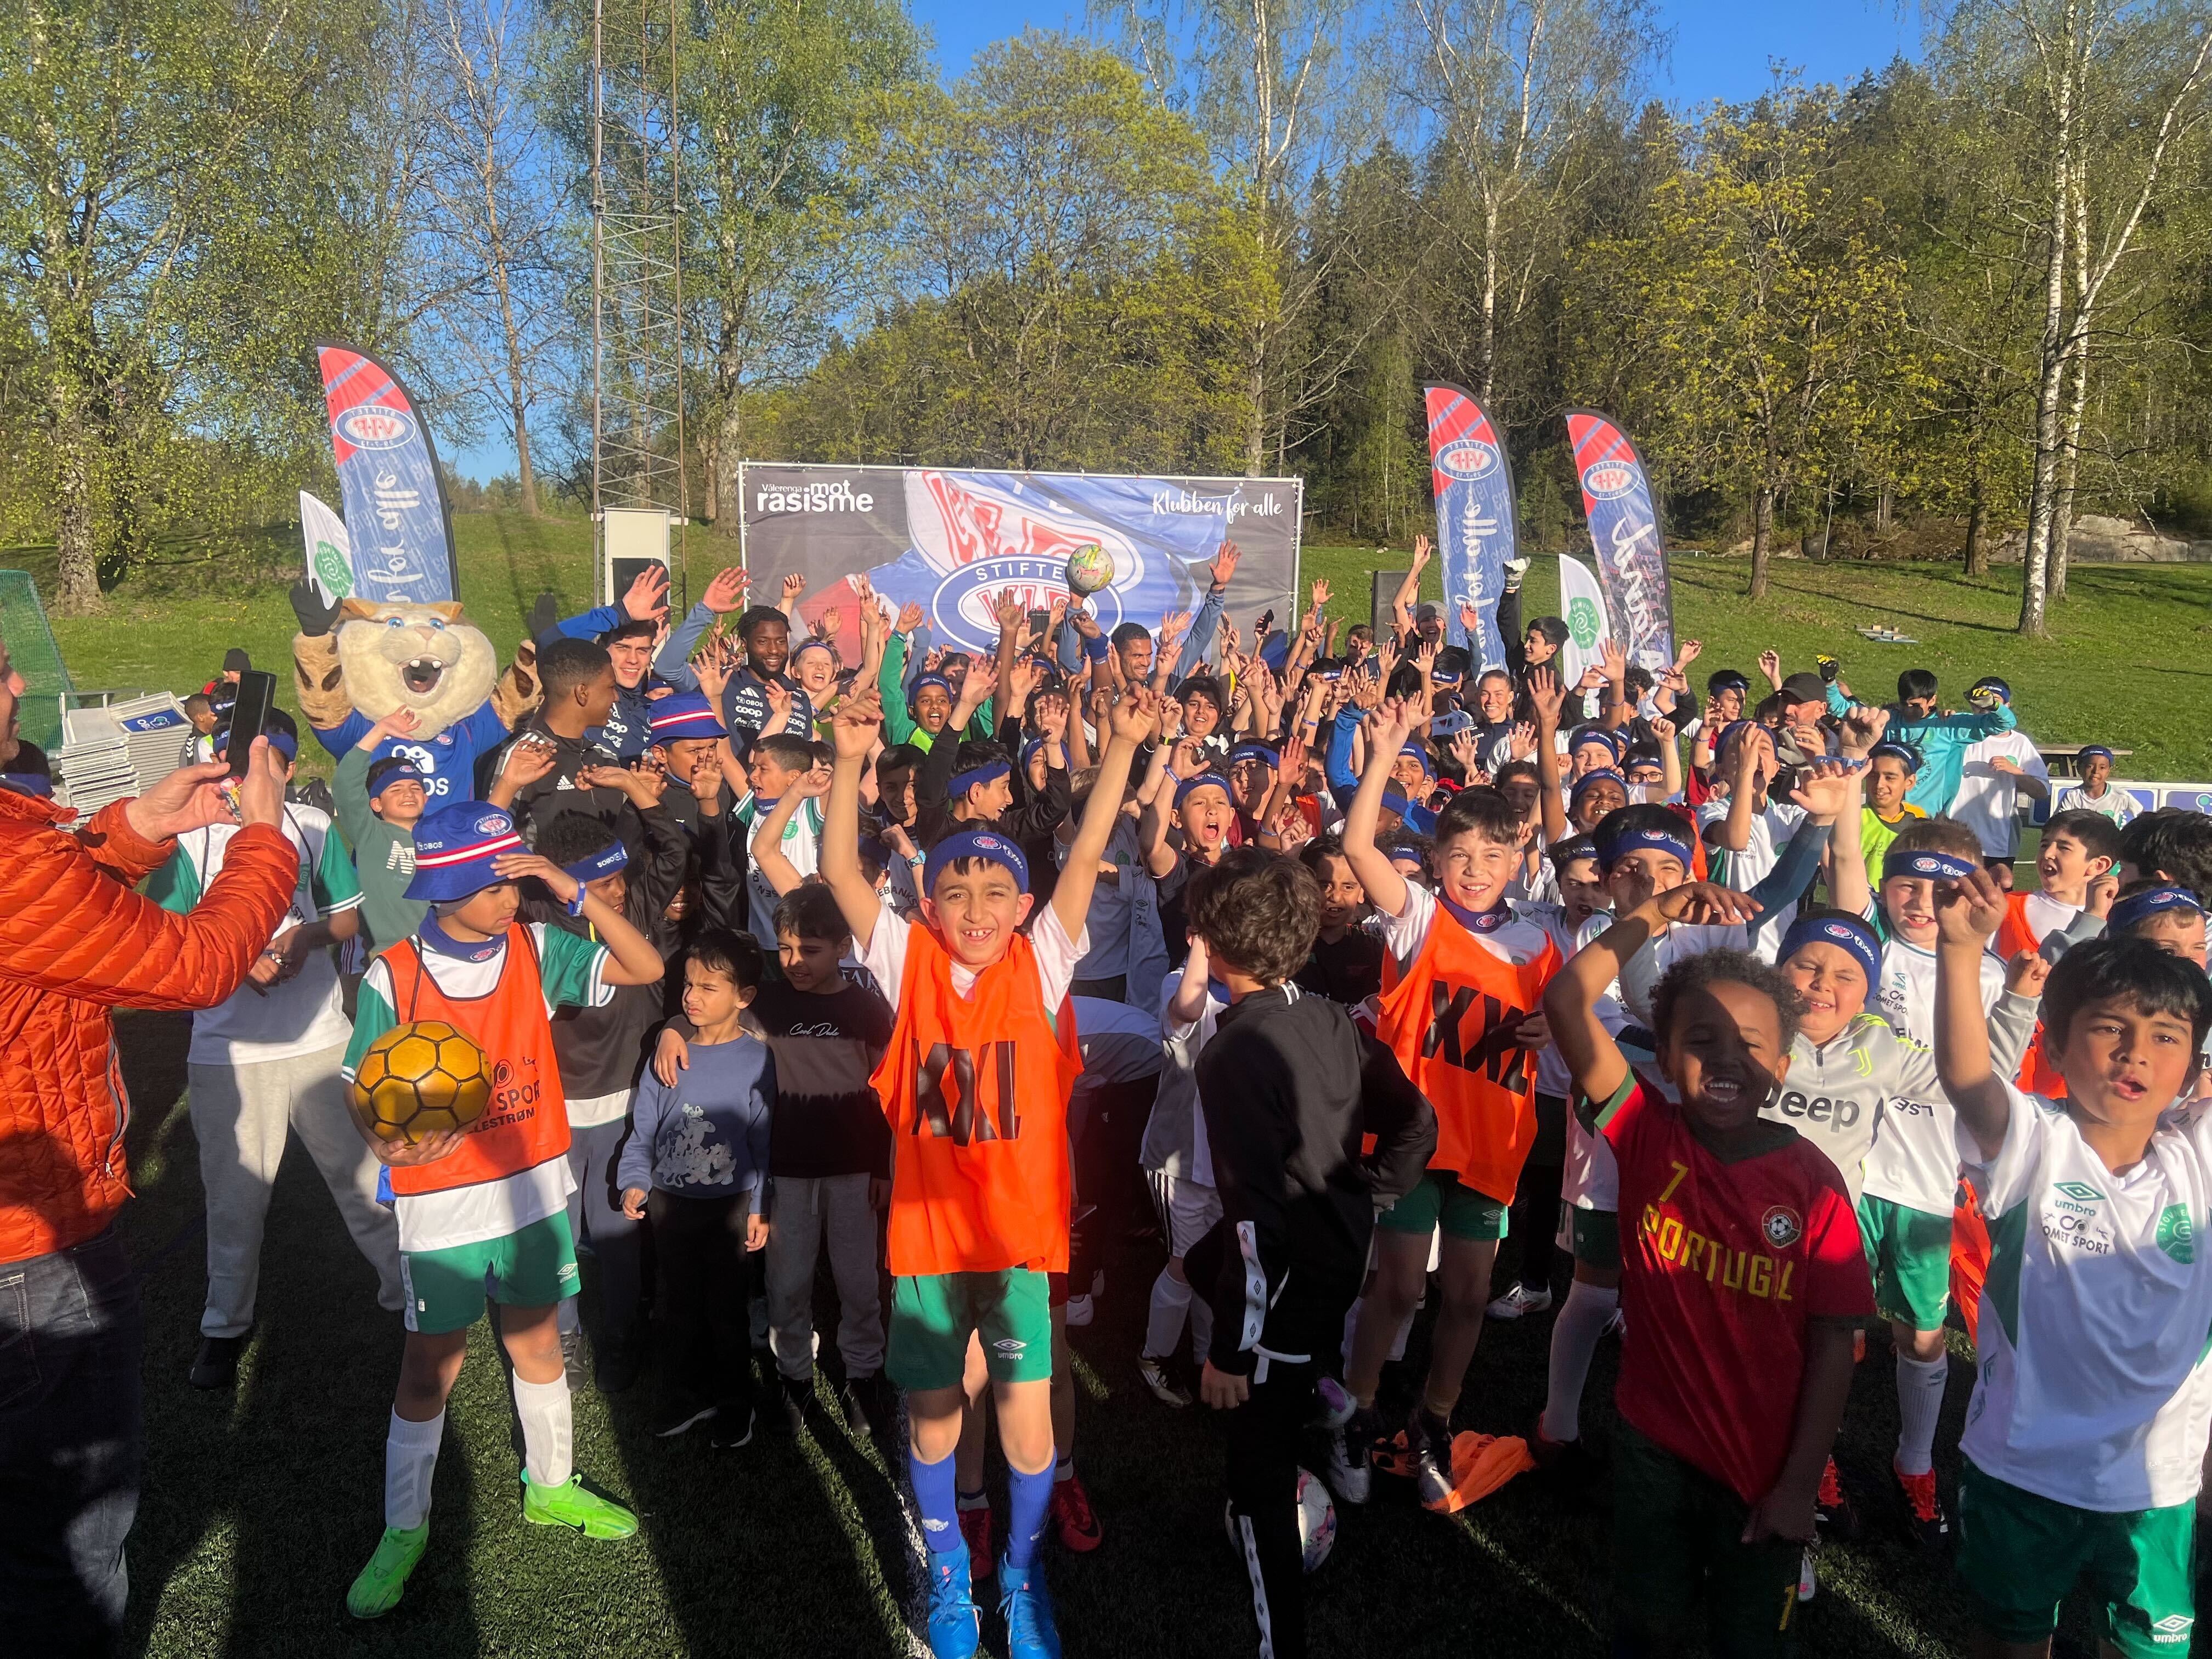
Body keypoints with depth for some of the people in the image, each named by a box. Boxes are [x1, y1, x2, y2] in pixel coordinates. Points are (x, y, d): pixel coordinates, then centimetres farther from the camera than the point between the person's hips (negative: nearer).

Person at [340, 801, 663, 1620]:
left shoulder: (535, 948, -6)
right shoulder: (392, 978, -14)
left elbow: (646, 967, -9)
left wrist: (574, 892, -19)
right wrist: (388, 1141, -27)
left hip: (534, 1190, 3)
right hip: (441, 1204, -3)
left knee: (539, 1343, 19)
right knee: (429, 1370, 8)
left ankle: (550, 1485, 40)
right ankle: (403, 1529, 29)